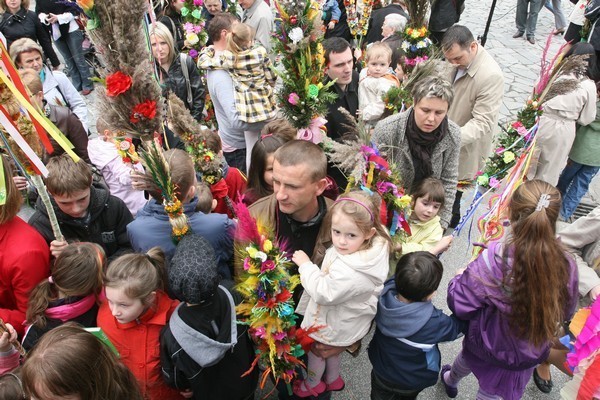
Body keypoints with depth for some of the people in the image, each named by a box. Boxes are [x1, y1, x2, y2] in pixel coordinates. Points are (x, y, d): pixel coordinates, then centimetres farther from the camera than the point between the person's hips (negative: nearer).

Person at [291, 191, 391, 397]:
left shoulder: (348, 272, -45)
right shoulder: (374, 249, -21)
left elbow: (323, 293, -30)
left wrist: (306, 265, -23)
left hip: (336, 326, -7)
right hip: (347, 319, 7)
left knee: (315, 349, 24)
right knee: (331, 349, 35)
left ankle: (312, 385, 53)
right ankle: (333, 379, 61)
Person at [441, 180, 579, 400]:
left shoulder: (494, 258, -35)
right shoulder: (566, 265, -23)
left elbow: (460, 304, -26)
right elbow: (566, 312, -4)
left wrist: (460, 278, -6)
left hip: (489, 343, -1)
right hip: (529, 353, 2)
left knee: (469, 356, 32)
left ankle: (451, 380, 63)